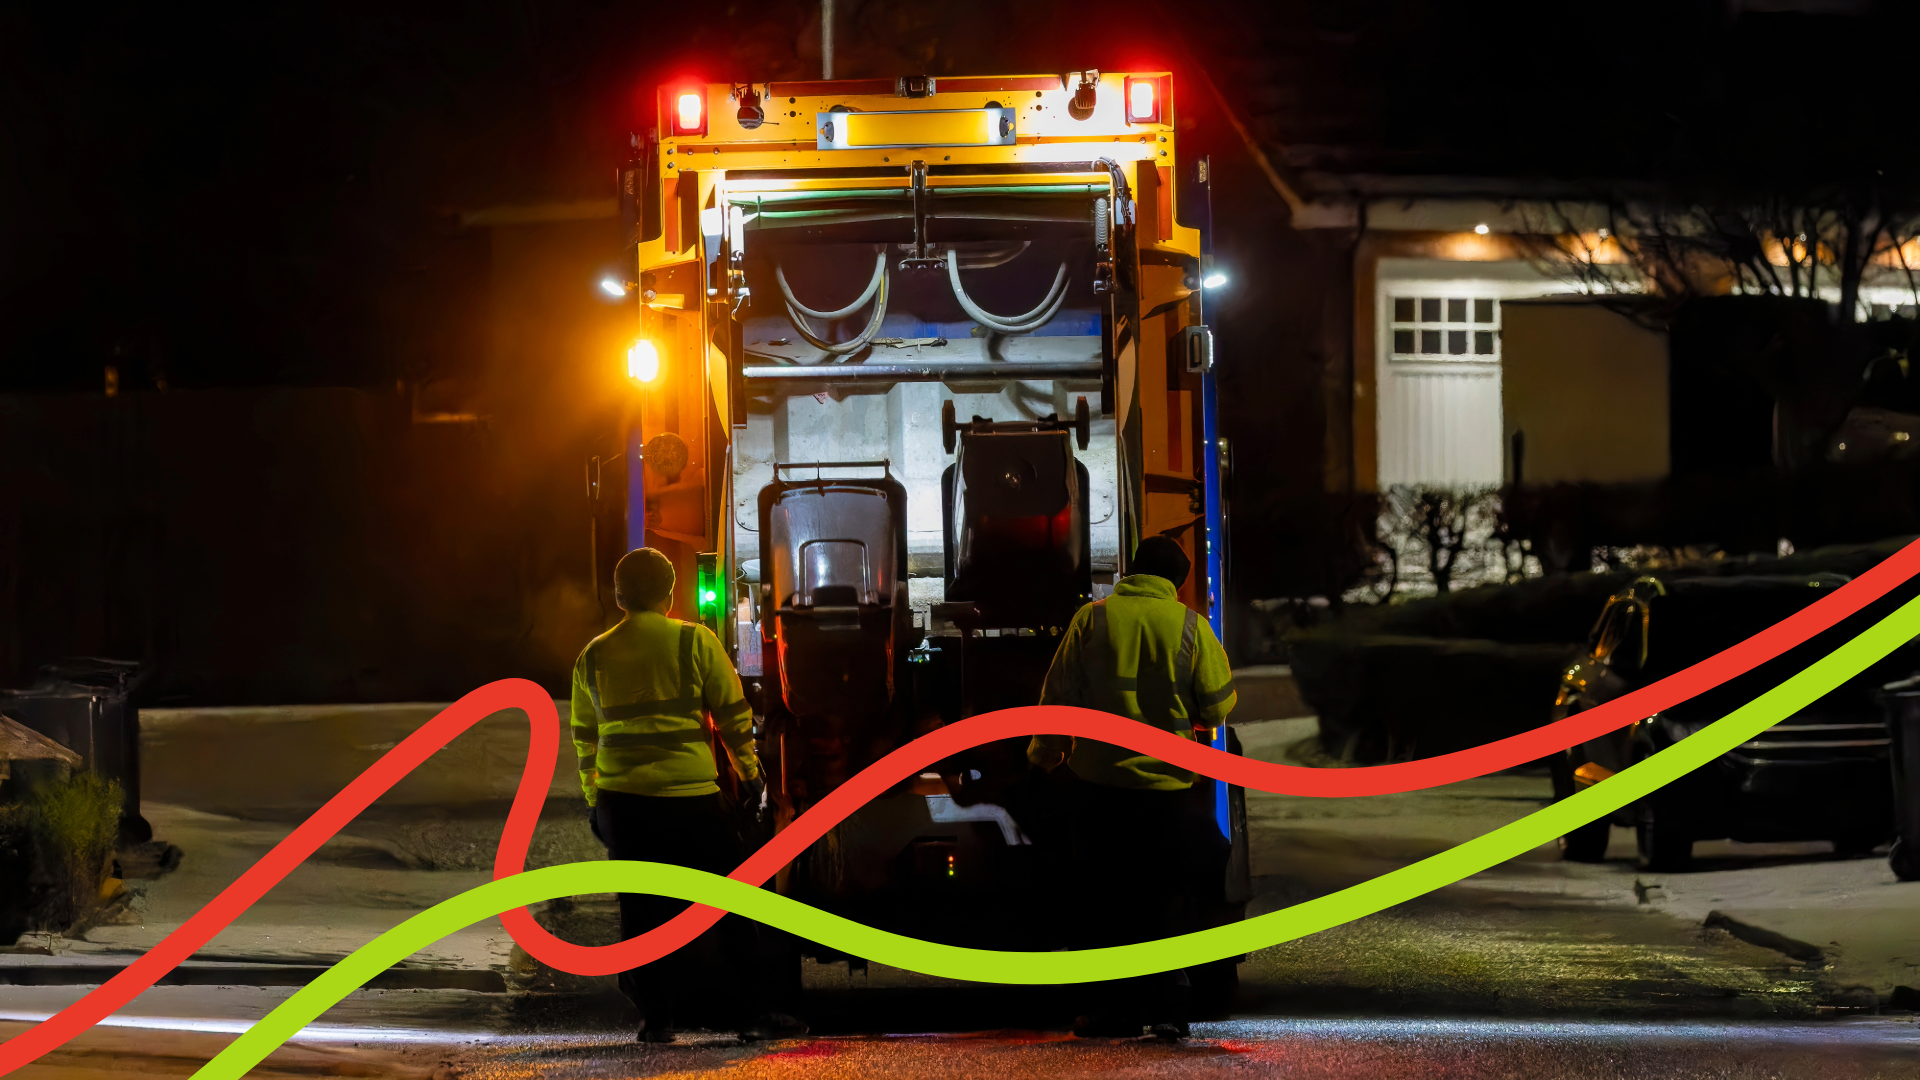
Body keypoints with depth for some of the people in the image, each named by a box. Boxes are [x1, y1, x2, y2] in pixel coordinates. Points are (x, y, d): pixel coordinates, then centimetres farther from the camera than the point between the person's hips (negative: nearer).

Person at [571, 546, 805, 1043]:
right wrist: (750, 774, 9)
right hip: (689, 797, -3)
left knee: (641, 911, 9)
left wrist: (593, 801, 22)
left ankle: (656, 1018, 7)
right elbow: (734, 714, -1)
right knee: (729, 908, 4)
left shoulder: (593, 656, 7)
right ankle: (751, 1014, 4)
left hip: (620, 800, 3)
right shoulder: (694, 642, -4)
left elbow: (584, 737, 14)